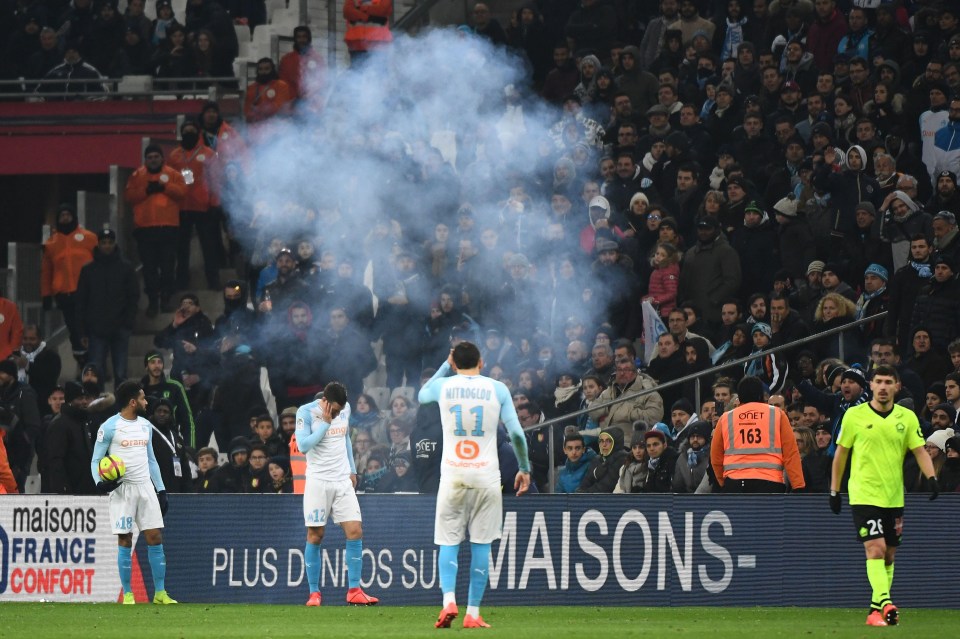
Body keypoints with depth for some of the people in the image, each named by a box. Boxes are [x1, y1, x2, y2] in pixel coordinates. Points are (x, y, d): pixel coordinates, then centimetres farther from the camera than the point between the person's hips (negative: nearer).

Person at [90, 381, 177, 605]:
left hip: (145, 486, 5)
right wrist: (101, 482, -20)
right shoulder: (109, 427, -5)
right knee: (125, 540, -3)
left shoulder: (145, 426, 13)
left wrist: (161, 490, 14)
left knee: (155, 538, -1)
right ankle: (127, 595, 4)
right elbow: (96, 460, -1)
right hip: (122, 489, -5)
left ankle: (160, 592, 4)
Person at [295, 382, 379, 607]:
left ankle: (354, 591, -1)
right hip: (318, 481, -4)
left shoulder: (345, 409, 7)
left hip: (343, 480, 4)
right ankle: (314, 593, 7)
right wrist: (325, 423, -19)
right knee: (315, 536, -1)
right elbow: (303, 445, -18)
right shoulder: (306, 412, -9)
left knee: (355, 532, -5)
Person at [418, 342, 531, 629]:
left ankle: (449, 601, -15)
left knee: (449, 542, 6)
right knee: (481, 545, 5)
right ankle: (473, 614, 3)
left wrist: (445, 365, 30)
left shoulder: (443, 386, 2)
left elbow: (421, 396, 27)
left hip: (452, 474, 0)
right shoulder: (497, 389, 1)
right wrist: (525, 469, 10)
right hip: (486, 475, 0)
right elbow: (516, 434, -2)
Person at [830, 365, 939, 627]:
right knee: (875, 549, -17)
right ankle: (886, 603, -27)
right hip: (864, 495, -4)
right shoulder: (854, 415, -2)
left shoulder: (907, 417, 4)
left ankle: (876, 610, 20)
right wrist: (834, 490, 6)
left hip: (894, 497, 4)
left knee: (889, 555, 9)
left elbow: (920, 451, 1)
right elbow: (841, 453, 5)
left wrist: (932, 477, -17)